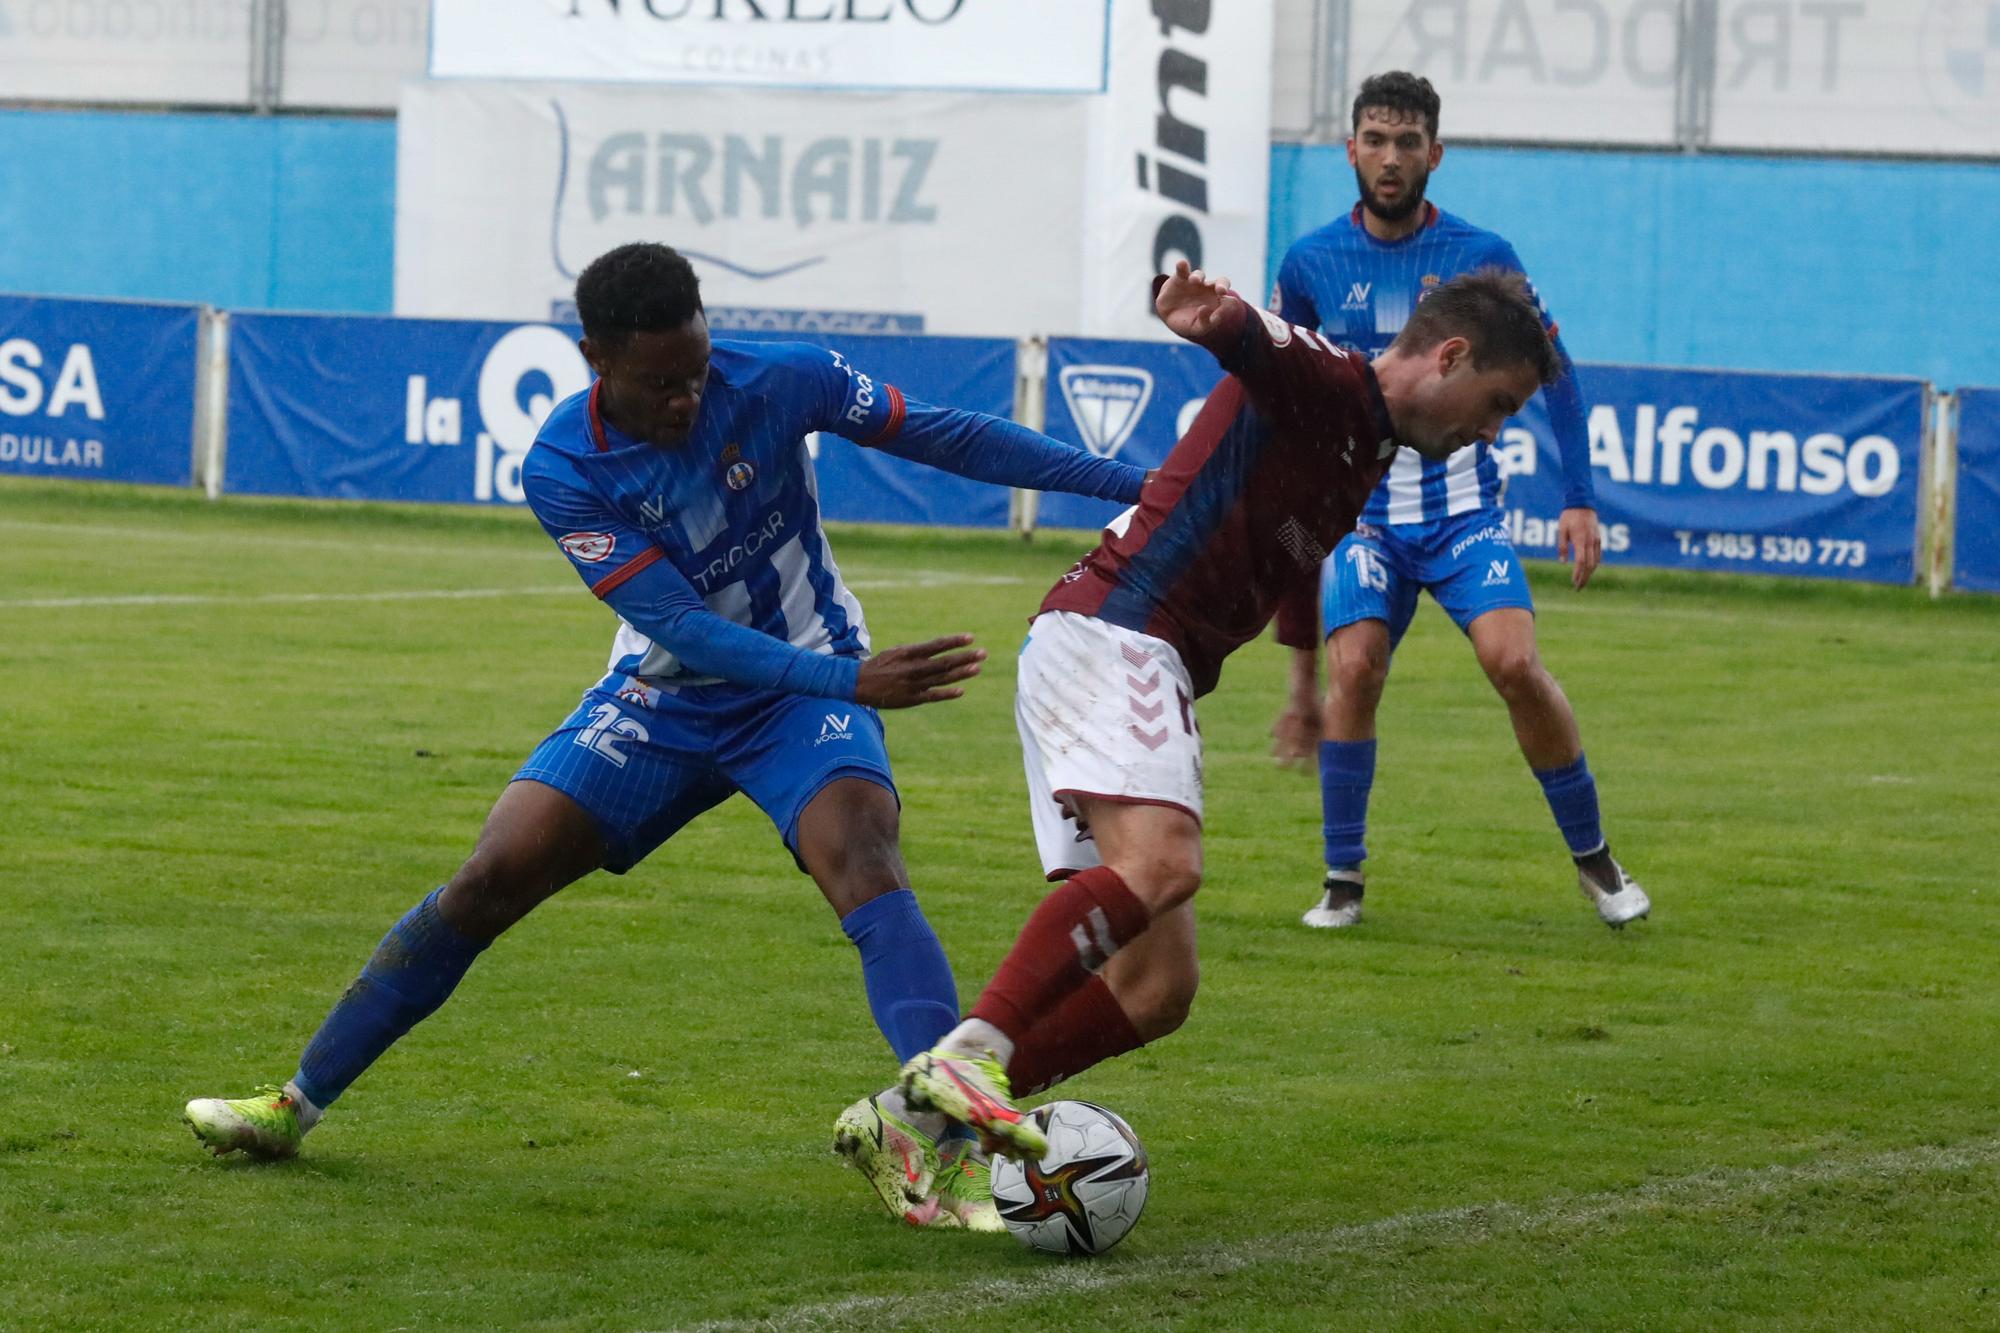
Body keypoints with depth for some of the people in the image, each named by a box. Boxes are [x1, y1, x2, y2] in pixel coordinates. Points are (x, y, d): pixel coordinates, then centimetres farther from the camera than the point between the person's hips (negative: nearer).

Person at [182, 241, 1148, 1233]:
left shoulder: (781, 382, -19)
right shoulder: (563, 469, -19)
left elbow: (943, 437, -8)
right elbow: (682, 629, -25)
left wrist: (1128, 483, -10)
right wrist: (856, 681, -36)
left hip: (806, 688, -1)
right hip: (665, 696, 1)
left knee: (861, 857, -30)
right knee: (493, 875, -7)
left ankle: (939, 1144, -45)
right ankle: (299, 1102, 7)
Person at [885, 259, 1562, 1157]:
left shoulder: (1367, 459, 25)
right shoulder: (1320, 382, -3)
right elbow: (1253, 339, -26)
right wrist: (1209, 316, -51)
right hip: (1111, 635, -9)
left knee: (1156, 990, 0)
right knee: (1162, 859, -34)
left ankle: (920, 1115, -2)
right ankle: (967, 1055, -40)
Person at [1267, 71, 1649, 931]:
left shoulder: (1480, 257, -3)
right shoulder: (1311, 265, 1)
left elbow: (1553, 370, 5)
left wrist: (1580, 500, -2)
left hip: (1462, 506, -1)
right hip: (1363, 512, 1)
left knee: (1514, 663, -19)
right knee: (1353, 666, -21)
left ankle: (1592, 855, 0)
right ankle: (1342, 877, -6)